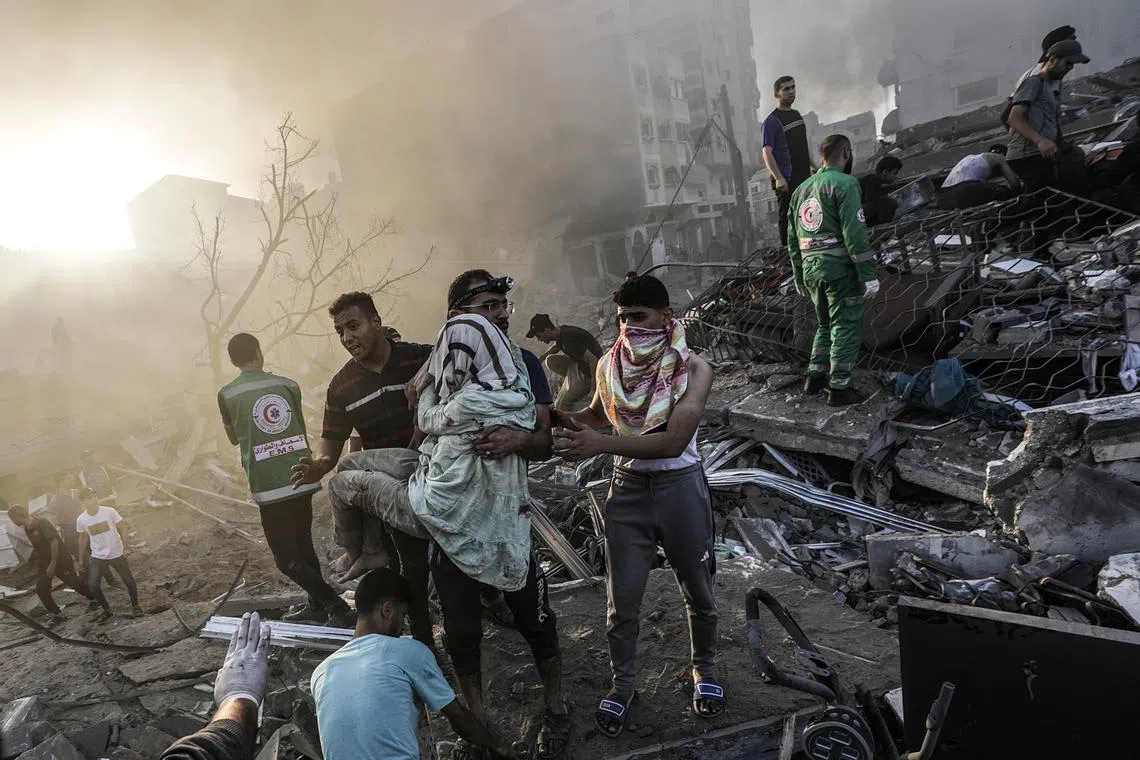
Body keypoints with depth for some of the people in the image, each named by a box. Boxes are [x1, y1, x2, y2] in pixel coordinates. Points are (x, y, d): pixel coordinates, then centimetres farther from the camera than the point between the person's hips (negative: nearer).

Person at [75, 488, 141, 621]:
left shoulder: (109, 511, -16)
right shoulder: (81, 520, -7)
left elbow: (122, 528, -7)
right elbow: (83, 538, 9)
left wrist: (125, 547, -10)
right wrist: (81, 558, 15)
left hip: (117, 554, -2)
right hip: (97, 557, 2)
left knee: (129, 581, 5)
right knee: (92, 585, -8)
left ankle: (135, 606, 28)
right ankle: (107, 611, 12)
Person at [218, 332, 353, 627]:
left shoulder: (227, 394, -1)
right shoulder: (287, 384, 6)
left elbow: (234, 438, 15)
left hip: (269, 486, -4)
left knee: (287, 558, 3)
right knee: (303, 543, 21)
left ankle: (335, 605, -6)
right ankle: (317, 605, 28)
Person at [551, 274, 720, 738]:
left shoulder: (693, 369, -16)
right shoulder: (609, 364, -5)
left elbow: (673, 441, -26)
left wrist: (600, 445, -34)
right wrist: (563, 419, -6)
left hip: (680, 486, -2)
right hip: (628, 488, 2)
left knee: (697, 590, 17)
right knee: (622, 598, 7)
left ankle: (704, 671, 42)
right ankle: (622, 685, 30)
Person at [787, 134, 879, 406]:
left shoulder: (801, 189, 16)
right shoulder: (844, 184, -8)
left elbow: (793, 238, 18)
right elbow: (854, 232, -17)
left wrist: (799, 277, 24)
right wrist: (869, 273, -16)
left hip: (810, 268, 7)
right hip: (840, 268, -7)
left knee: (825, 324, 20)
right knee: (846, 326, 0)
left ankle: (815, 377, 21)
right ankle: (839, 388, 1)